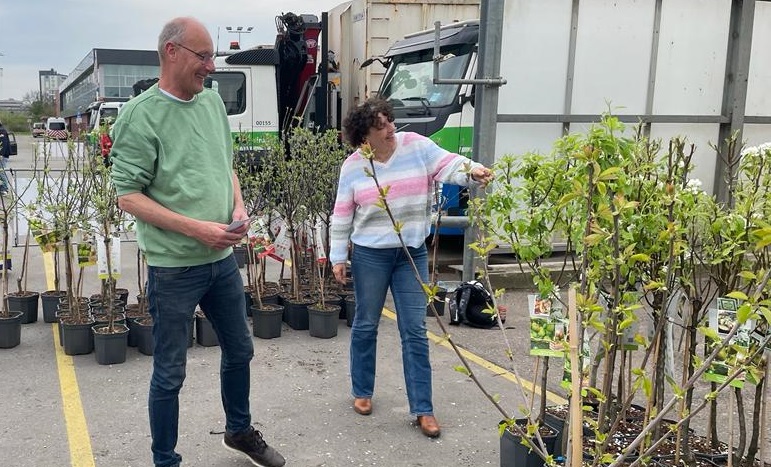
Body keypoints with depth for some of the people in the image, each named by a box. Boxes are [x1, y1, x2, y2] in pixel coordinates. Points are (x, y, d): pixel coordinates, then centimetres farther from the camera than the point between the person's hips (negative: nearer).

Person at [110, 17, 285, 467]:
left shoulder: (212, 101, 6)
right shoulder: (140, 116, -14)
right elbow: (129, 195, -16)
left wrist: (239, 206, -2)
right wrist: (196, 229, -20)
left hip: (223, 258, 7)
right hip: (174, 267, -7)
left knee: (240, 350, 21)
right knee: (170, 374, 6)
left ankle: (240, 430, 43)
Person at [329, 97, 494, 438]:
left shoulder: (416, 146, -4)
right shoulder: (353, 166, -3)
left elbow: (449, 165, -13)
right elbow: (342, 216, 2)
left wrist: (473, 171, -35)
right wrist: (338, 257, 1)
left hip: (412, 253, 1)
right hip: (369, 254, 0)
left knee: (415, 331, 2)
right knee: (365, 326, 12)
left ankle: (423, 408, 10)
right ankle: (362, 391, 33)